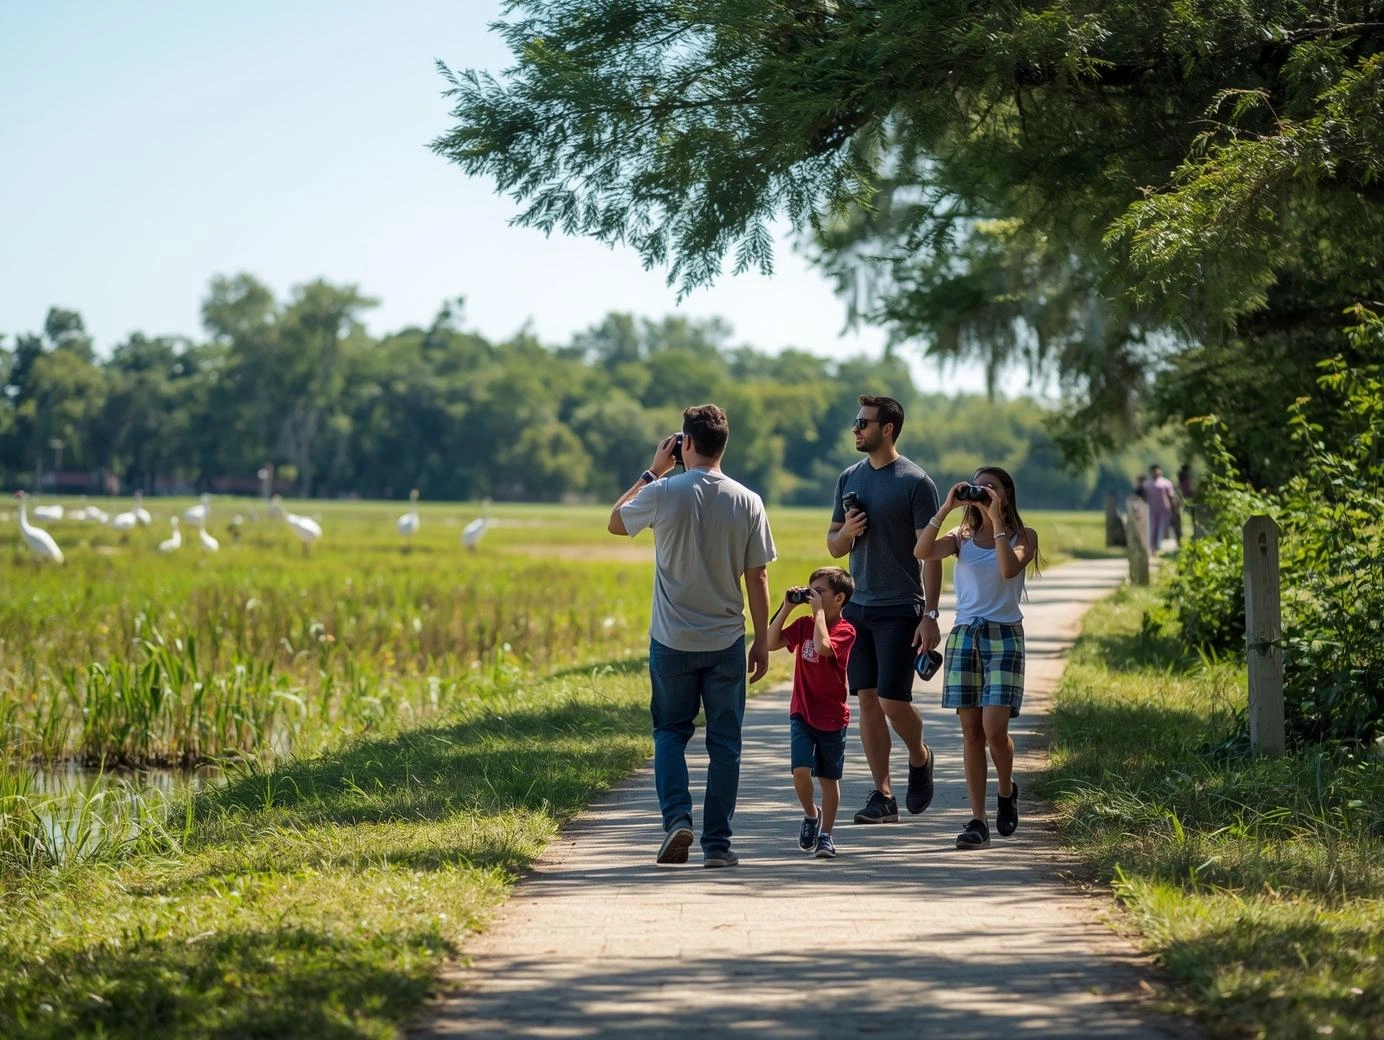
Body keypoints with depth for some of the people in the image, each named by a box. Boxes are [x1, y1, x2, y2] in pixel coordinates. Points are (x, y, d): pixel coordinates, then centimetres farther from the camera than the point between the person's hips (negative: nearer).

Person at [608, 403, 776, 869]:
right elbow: (757, 577, -1)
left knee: (670, 731, 15)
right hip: (726, 640, 1)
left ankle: (677, 817, -6)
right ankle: (717, 843, 7)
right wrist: (762, 641, 7)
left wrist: (653, 470, 14)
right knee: (724, 742, 8)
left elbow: (615, 523, 11)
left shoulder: (663, 494, -9)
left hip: (672, 640, -1)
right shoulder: (748, 502, -4)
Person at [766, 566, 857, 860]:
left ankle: (825, 835, 19)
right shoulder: (804, 624, 5)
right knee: (801, 771, -12)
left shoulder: (844, 630, -10)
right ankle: (810, 815, 15)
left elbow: (823, 647, -30)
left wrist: (819, 611, -21)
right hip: (802, 713, 3)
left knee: (828, 778, 7)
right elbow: (771, 643, -4)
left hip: (832, 717, -3)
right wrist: (787, 607, -7)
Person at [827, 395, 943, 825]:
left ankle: (920, 758, 20)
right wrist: (847, 532, -6)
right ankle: (883, 795, 7)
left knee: (893, 700, -10)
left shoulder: (915, 482, -7)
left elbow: (930, 553, -9)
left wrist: (930, 616, -15)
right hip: (858, 607, 6)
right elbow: (833, 547, 18)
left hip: (900, 609, -6)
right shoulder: (850, 479, 11)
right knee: (867, 700, 2)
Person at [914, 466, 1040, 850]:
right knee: (971, 730, -1)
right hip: (964, 634, 3)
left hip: (1004, 635, -3)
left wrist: (997, 520, -15)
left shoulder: (1023, 537, 5)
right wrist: (946, 508, -12)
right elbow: (922, 551, -9)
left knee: (994, 728, -13)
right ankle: (978, 821, 1)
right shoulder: (962, 538, 10)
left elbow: (1010, 568, -17)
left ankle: (1006, 791, 17)